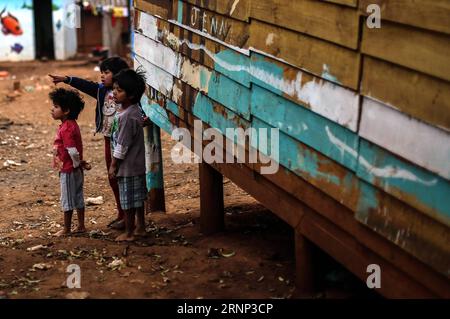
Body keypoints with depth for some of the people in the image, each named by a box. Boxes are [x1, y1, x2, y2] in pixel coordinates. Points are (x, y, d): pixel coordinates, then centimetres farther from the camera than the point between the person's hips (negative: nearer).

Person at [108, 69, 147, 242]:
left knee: (128, 201, 3)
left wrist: (114, 165, -12)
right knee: (137, 198, 18)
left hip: (127, 167, -9)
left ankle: (129, 233, 13)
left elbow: (122, 145, -21)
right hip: (138, 164, 9)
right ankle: (140, 228, 29)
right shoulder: (135, 111, 5)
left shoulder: (127, 117, -24)